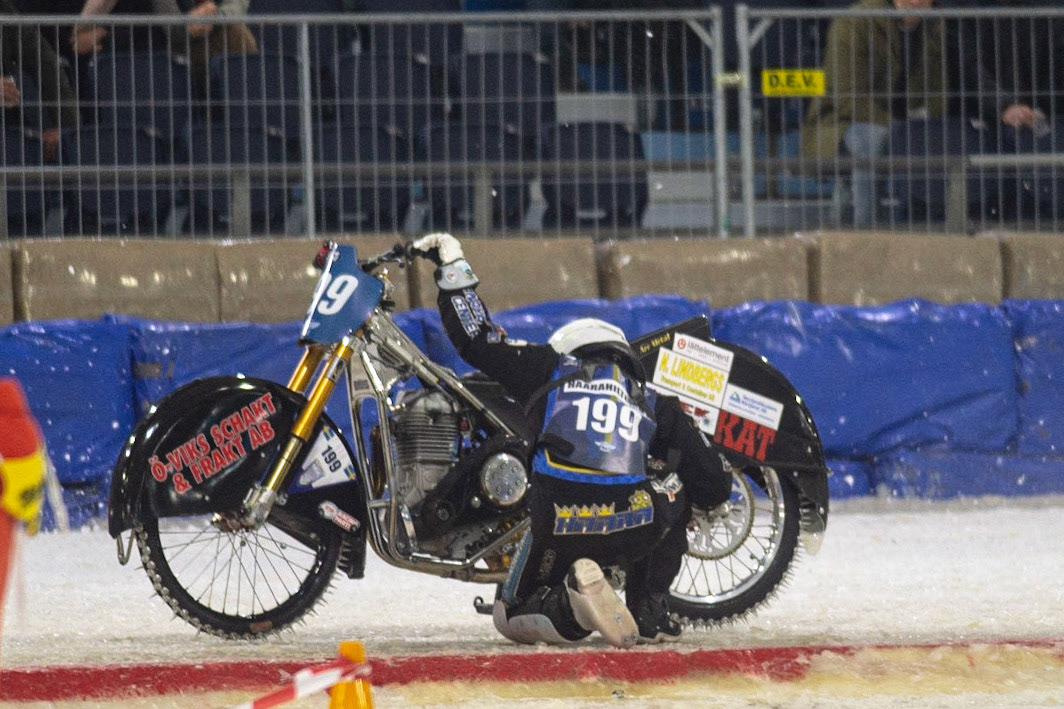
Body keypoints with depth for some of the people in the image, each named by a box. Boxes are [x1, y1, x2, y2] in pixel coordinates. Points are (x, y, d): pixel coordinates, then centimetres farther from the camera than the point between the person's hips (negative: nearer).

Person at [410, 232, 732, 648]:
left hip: (557, 528, -1)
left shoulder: (551, 369, 22)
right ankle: (650, 614, 19)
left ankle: (569, 610, -10)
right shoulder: (655, 404, 25)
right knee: (675, 499, 37)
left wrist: (452, 267, 33)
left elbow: (477, 341, 21)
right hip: (633, 530, 1)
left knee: (511, 616, 25)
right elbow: (714, 485, 22)